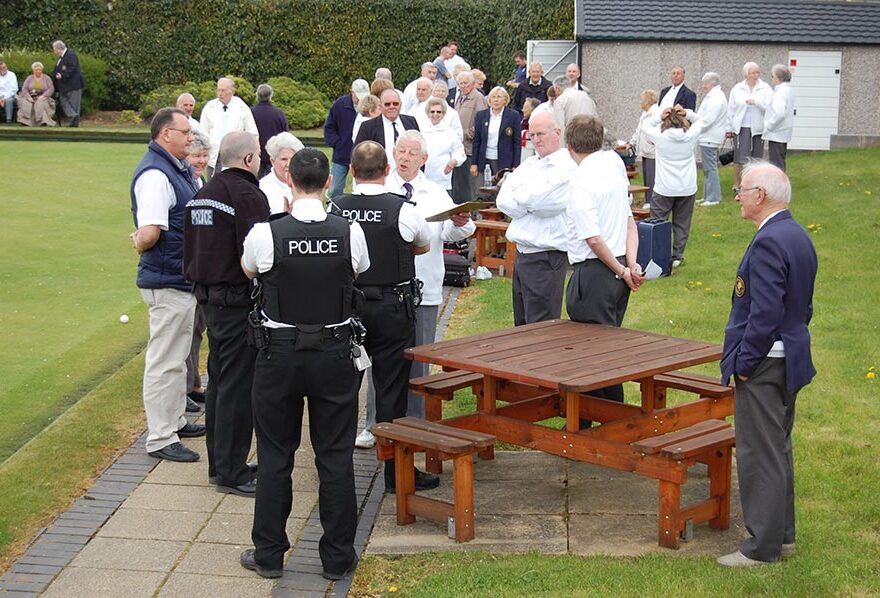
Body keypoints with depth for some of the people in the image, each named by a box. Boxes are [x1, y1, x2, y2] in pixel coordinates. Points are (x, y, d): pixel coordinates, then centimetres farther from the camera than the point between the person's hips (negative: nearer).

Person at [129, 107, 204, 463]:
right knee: (164, 362, -1)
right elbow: (149, 233, -30)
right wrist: (140, 245, -9)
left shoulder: (177, 169, 11)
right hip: (167, 283, -10)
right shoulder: (155, 174, -21)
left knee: (177, 358, 22)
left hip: (183, 278, 10)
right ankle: (160, 439, 7)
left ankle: (175, 421, 36)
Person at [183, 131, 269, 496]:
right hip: (239, 302, -9)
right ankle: (231, 473, 2)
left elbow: (190, 250, 18)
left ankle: (219, 465, 25)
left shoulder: (203, 194, 13)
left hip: (209, 298, 9)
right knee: (238, 388, -3)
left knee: (219, 382, 16)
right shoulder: (248, 195, -16)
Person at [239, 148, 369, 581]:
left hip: (280, 353, -1)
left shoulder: (265, 234, -14)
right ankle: (337, 557, 16)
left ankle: (268, 554, 19)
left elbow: (249, 270, 8)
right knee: (335, 456, 9)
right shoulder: (350, 233, -10)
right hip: (335, 353, 1)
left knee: (275, 456, 11)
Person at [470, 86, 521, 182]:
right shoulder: (481, 116, 8)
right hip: (484, 162, 3)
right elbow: (476, 141, 11)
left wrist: (515, 166, -5)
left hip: (504, 162, -2)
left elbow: (517, 142, 0)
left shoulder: (514, 116, 0)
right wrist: (473, 163, 5)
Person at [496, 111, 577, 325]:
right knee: (522, 325, 17)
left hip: (546, 257, -8)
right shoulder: (528, 164, 13)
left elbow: (532, 200, -20)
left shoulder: (567, 169, -12)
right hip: (522, 251, 8)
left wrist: (517, 195, 0)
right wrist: (527, 204, -10)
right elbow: (502, 201, 4)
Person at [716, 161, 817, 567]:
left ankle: (762, 547, 6)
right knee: (778, 449, 19)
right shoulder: (797, 236, 10)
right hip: (790, 358, 10)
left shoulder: (769, 242, -22)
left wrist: (744, 362, -17)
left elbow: (765, 312, -25)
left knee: (760, 454, -2)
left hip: (764, 366, -10)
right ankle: (782, 534, 30)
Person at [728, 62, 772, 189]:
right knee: (739, 158, -5)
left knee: (756, 159, 5)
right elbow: (731, 109, 10)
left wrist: (755, 102, -21)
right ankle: (737, 184, 4)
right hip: (741, 128, 0)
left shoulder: (765, 88, 3)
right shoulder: (737, 89, 7)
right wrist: (729, 128, 8)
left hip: (757, 128, 1)